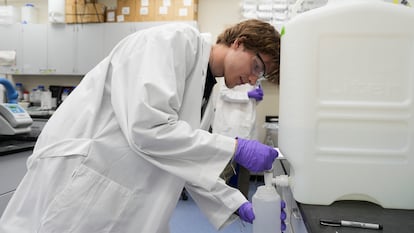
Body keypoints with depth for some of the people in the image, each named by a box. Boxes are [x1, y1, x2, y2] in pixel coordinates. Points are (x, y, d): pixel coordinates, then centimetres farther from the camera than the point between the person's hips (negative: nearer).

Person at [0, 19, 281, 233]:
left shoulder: (200, 83, 12)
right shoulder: (176, 40, -14)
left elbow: (188, 160, 15)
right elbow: (147, 127, -26)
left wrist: (235, 203, 11)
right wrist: (237, 149, -20)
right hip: (79, 189, -9)